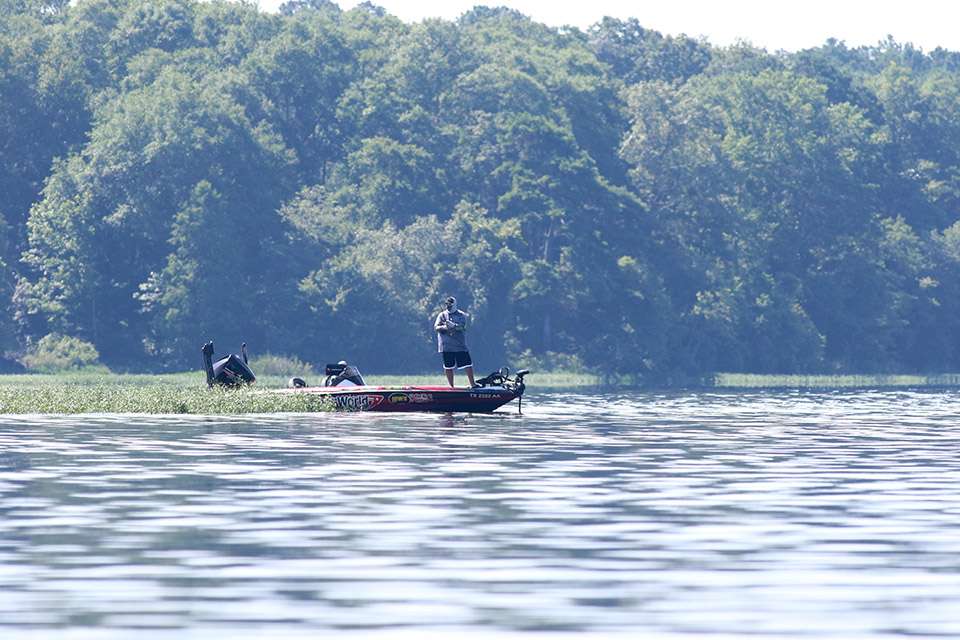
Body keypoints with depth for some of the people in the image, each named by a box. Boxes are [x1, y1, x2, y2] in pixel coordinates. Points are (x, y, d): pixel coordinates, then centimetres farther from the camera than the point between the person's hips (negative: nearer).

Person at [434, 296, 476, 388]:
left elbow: (462, 326, -12)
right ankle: (451, 386, 14)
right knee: (448, 367, 5)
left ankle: (472, 384, 5)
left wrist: (454, 325, -30)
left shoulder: (461, 315, 3)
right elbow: (436, 327, -1)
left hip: (460, 345, -1)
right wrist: (444, 327, -21)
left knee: (468, 364, -3)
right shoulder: (442, 315, 8)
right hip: (446, 346, 1)